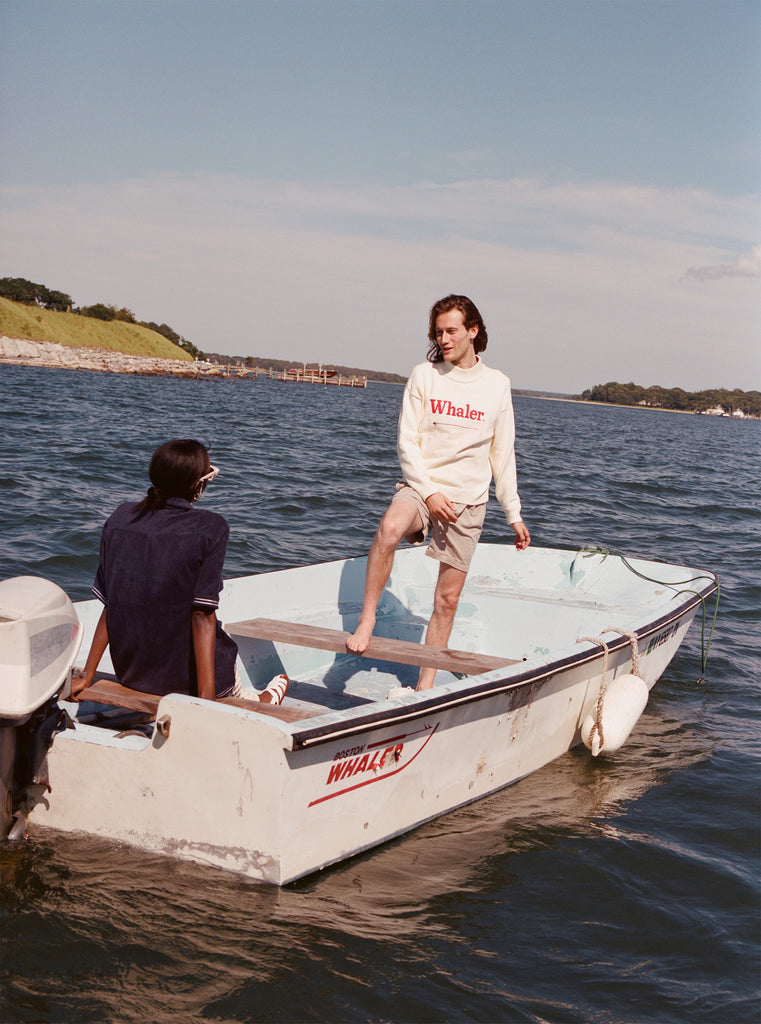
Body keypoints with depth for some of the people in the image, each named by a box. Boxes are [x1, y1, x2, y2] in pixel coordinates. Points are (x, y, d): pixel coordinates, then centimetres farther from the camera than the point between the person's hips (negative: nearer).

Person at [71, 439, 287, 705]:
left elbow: (110, 606, -1)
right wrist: (207, 698, -20)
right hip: (182, 672, -4)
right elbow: (203, 614, -21)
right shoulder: (210, 528, -16)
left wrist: (86, 676, 4)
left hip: (128, 671, 4)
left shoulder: (121, 518, -3)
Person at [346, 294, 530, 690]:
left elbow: (502, 454, 12)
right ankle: (366, 621, -26)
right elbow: (407, 442, -2)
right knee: (389, 529, -36)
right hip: (420, 485, -2)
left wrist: (513, 513, 11)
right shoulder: (423, 375, 2)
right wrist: (428, 491, -15)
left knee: (447, 600, 2)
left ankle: (425, 684, 13)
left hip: (468, 499, 2)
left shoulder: (497, 385, 7)